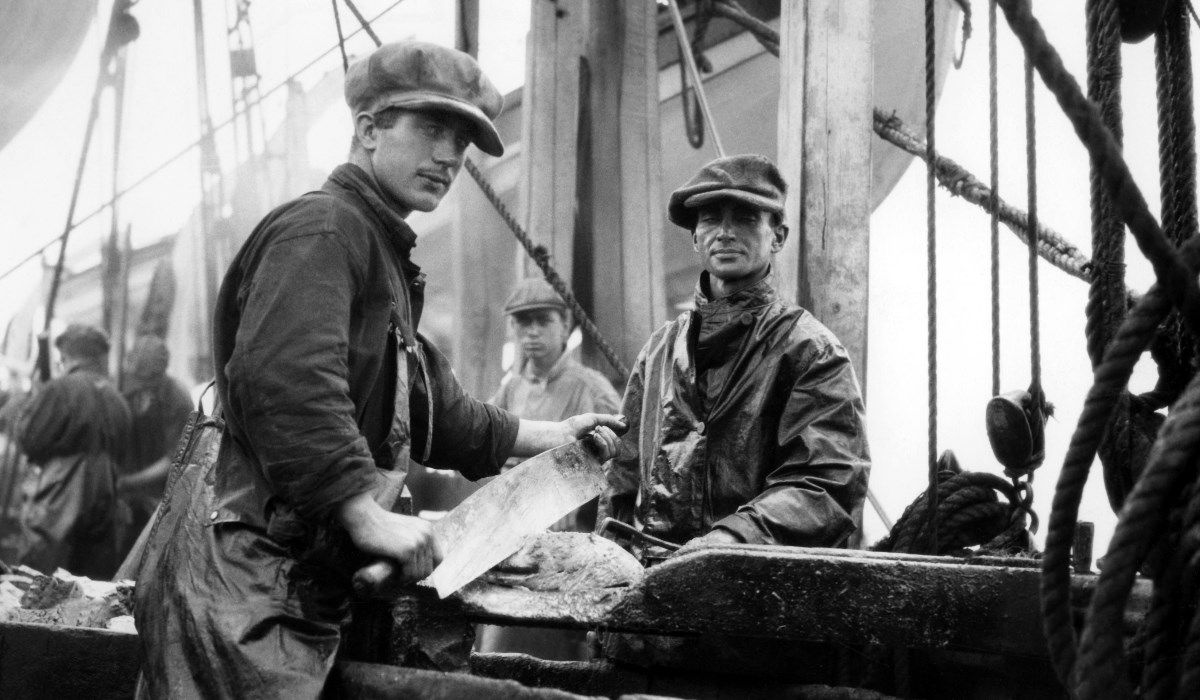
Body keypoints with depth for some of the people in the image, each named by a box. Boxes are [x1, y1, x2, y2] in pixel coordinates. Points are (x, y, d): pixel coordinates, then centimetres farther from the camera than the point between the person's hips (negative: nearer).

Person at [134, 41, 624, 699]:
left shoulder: (382, 252, 26)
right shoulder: (321, 226, -9)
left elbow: (428, 410, 34)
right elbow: (281, 382, -26)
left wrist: (546, 437, 31)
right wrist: (368, 514, -27)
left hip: (309, 589, 10)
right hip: (250, 579, -10)